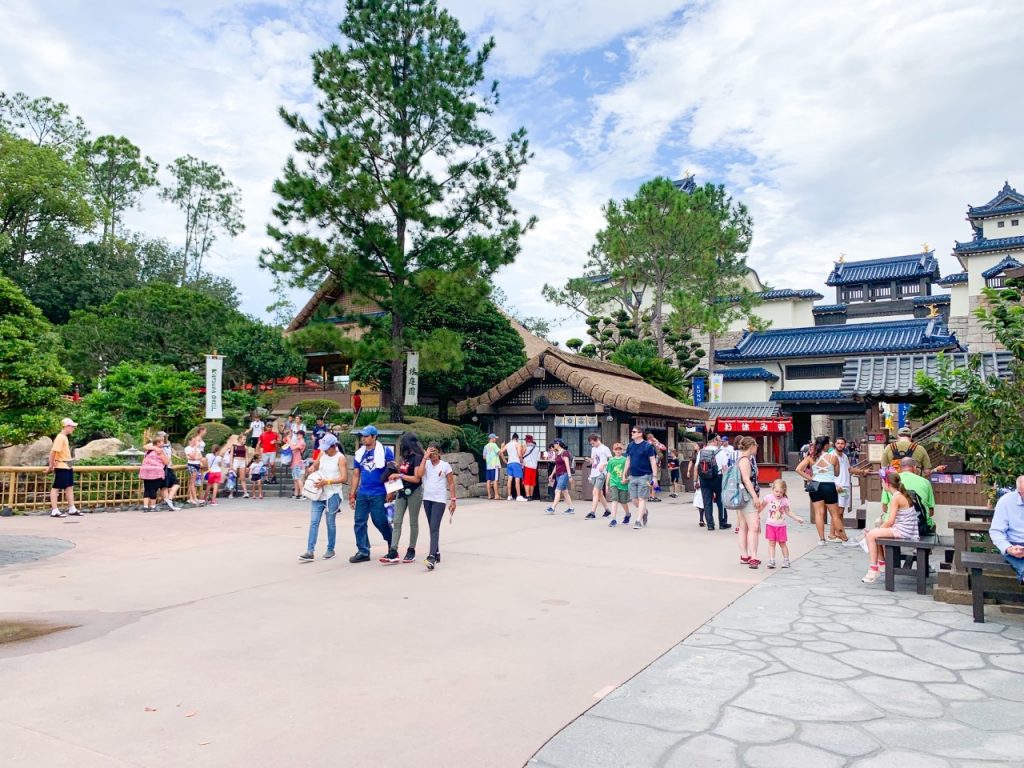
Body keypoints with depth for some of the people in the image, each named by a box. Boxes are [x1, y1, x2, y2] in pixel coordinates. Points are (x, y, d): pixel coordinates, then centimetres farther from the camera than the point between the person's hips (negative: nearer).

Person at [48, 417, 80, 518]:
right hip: (61, 467, -10)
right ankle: (54, 511, -1)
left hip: (67, 466, 10)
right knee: (56, 488, -3)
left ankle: (72, 509, 17)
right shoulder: (60, 438, -15)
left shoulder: (64, 437, 14)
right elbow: (53, 451, -22)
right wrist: (51, 466, -16)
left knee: (69, 487, 12)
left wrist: (52, 464, 15)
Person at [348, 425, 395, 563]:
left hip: (378, 494, -5)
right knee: (359, 523, 2)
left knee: (380, 522, 2)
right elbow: (356, 475, 14)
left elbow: (392, 472, -3)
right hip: (362, 494, 5)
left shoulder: (385, 451, -4)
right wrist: (352, 495, 10)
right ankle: (363, 552, 12)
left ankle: (393, 548, 25)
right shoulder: (359, 453, 10)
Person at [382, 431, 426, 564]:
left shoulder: (417, 458, -11)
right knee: (396, 522, -2)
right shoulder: (404, 457, 11)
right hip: (402, 491, 7)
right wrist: (394, 472, 6)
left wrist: (399, 475, -16)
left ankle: (411, 551, 14)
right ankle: (393, 553, -5)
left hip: (414, 492, -7)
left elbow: (416, 478, -17)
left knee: (413, 522, 4)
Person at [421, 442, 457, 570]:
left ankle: (432, 557, -23)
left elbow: (451, 484, 1)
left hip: (440, 500, -4)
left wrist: (453, 500, -4)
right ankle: (437, 554, 24)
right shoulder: (426, 464, 4)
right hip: (427, 499, 4)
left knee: (434, 528, -15)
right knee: (432, 528, 13)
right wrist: (425, 458, -15)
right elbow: (419, 474, -16)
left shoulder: (445, 465, -2)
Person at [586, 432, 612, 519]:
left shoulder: (604, 448, -5)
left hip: (601, 474, -8)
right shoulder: (593, 449, 17)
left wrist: (603, 464, -21)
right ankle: (607, 510, 26)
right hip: (594, 474, 8)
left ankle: (592, 513, -17)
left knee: (595, 492, -15)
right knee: (599, 493, 13)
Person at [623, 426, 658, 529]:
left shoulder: (647, 446, -8)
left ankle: (638, 521, -1)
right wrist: (624, 474, 14)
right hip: (633, 476, 6)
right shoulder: (630, 446, 8)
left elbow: (653, 462, -8)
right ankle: (644, 511, 34)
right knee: (634, 499, 8)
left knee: (642, 498, -4)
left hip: (644, 476, -6)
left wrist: (654, 476, -13)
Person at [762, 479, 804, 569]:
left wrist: (797, 518, 3)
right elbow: (762, 506, 7)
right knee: (771, 543, -1)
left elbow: (788, 512, 8)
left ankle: (786, 561, 21)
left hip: (781, 525, 0)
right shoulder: (768, 497, -7)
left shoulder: (785, 500, -5)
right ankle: (771, 561, -1)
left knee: (782, 543, 8)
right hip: (770, 524, 0)